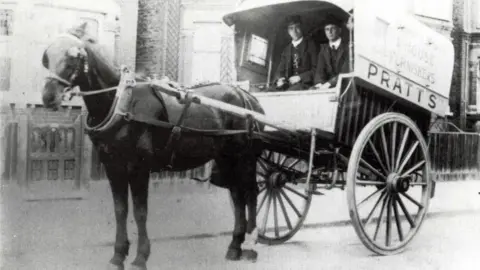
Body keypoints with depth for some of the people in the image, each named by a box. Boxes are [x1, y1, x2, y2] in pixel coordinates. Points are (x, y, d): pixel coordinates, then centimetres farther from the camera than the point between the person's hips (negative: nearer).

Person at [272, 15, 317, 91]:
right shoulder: (286, 50, 21)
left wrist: (300, 77, -16)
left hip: (305, 84, -4)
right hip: (288, 86, 4)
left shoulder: (311, 45, 6)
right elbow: (280, 70, 17)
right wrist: (279, 79, -7)